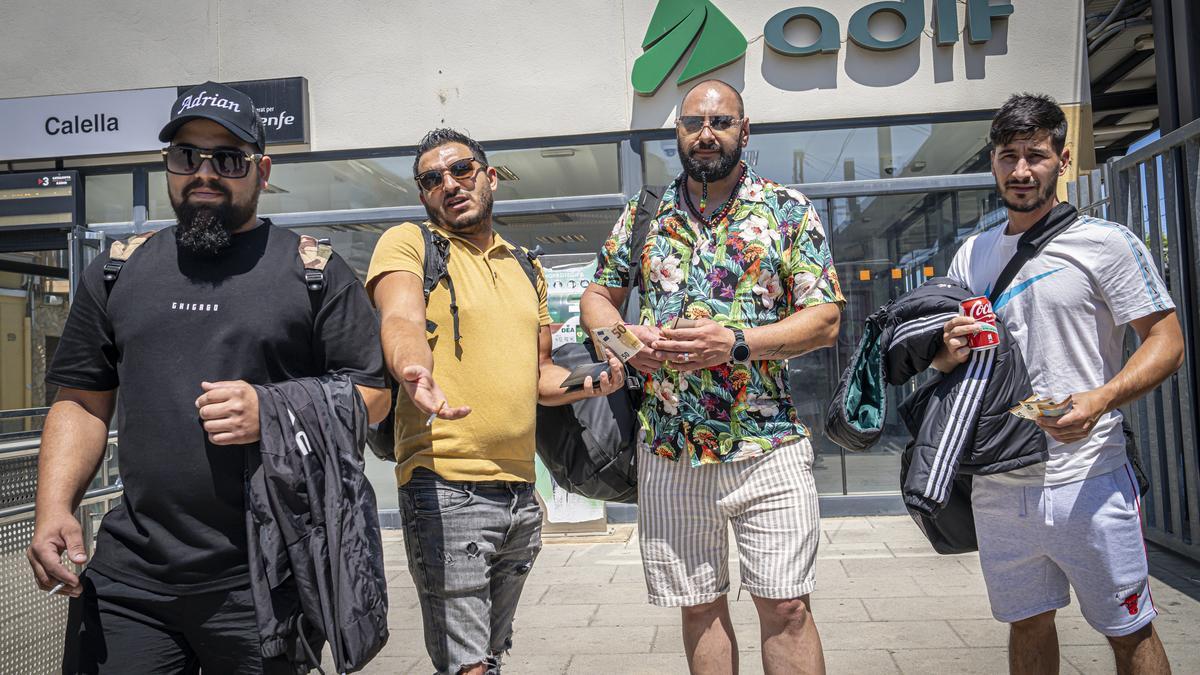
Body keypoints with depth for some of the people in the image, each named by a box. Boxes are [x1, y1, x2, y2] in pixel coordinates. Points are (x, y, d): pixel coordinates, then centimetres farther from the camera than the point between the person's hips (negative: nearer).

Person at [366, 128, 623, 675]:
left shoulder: (525, 266, 17)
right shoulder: (408, 243, -1)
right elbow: (400, 321, -21)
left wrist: (585, 383, 1)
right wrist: (414, 368, -43)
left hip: (521, 493, 6)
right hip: (445, 489, -6)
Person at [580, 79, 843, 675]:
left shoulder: (788, 209, 0)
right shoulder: (643, 214, 8)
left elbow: (825, 319, -5)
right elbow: (596, 297, 16)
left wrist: (736, 343, -19)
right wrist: (623, 336, -7)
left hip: (769, 446, -2)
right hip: (669, 451, 3)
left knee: (785, 607, 3)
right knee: (700, 607, 14)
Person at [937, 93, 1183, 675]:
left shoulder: (1106, 243, -3)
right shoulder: (971, 255, 12)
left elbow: (1166, 340, -6)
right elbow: (949, 357, 18)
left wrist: (1101, 399, -24)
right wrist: (949, 354, -7)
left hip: (1085, 479, -4)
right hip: (997, 484, 4)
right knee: (1026, 625, 16)